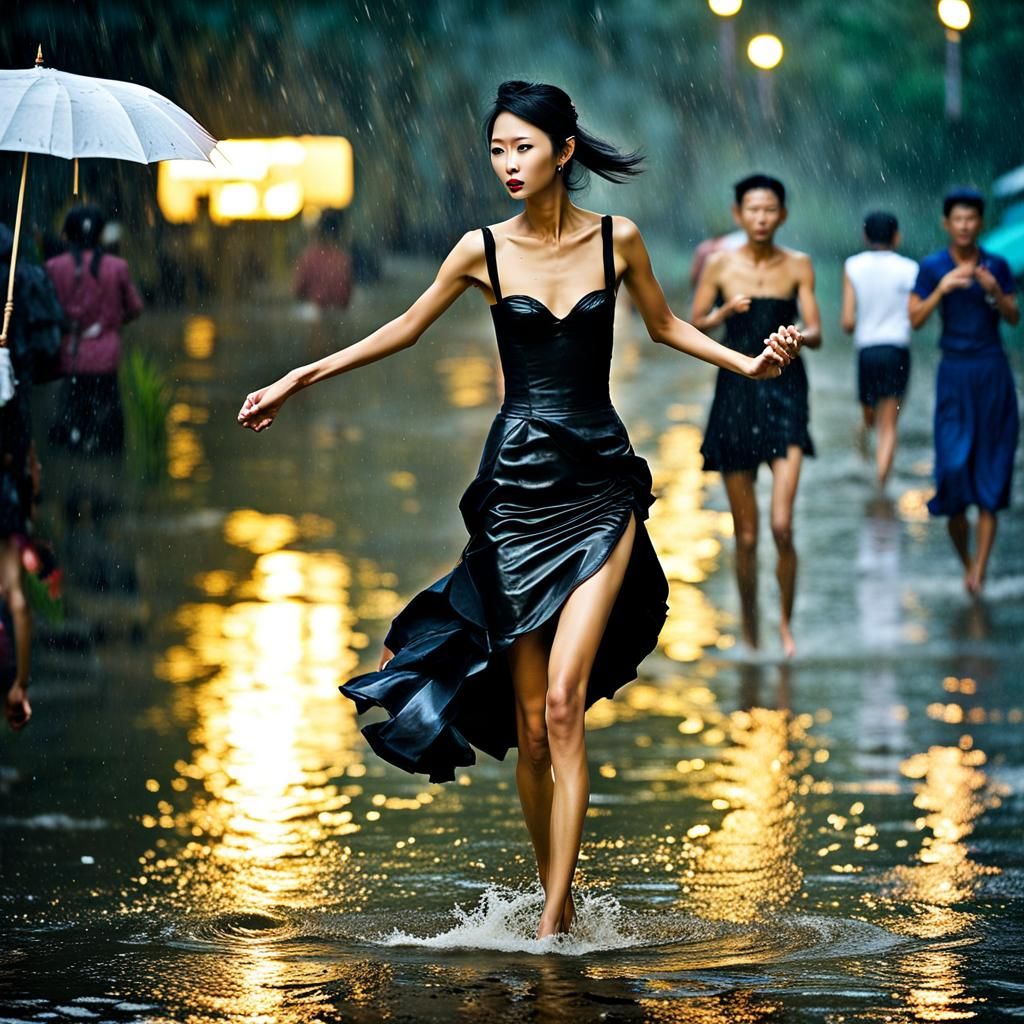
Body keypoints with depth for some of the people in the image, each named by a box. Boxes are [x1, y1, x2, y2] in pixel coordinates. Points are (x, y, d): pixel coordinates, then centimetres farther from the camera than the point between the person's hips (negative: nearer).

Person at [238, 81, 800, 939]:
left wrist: (749, 363, 7)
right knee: (530, 722, 2)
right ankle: (556, 896, 16)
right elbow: (402, 331, 13)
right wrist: (298, 381, 12)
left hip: (601, 488, -1)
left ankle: (554, 917, -13)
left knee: (564, 700, -14)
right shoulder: (484, 251, 0)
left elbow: (667, 327, 18)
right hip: (518, 489, 1)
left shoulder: (618, 240, 0)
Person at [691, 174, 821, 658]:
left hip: (784, 389, -1)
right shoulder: (720, 265, 2)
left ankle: (785, 623, 4)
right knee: (745, 535, 5)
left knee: (782, 525, -15)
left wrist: (799, 336, -20)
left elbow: (816, 332, 2)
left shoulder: (798, 265, 3)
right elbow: (694, 325, 7)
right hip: (736, 391, 1)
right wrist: (725, 312, -12)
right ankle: (748, 622, 25)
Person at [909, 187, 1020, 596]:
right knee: (954, 467, -8)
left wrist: (995, 291, -12)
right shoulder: (932, 267, -1)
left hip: (994, 374, 1)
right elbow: (914, 319, -5)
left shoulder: (997, 265, 3)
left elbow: (1015, 318, 5)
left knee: (992, 469, -3)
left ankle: (980, 569, -3)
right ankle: (965, 558, 15)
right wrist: (942, 289, -18)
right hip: (954, 374, -1)